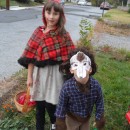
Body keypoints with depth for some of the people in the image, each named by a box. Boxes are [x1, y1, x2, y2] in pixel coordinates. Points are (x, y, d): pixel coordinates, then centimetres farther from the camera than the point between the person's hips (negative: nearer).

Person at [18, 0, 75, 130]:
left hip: (54, 73, -2)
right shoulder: (38, 32, -2)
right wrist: (29, 76, 0)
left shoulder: (63, 34, -9)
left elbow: (68, 57, -7)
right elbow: (31, 55, 0)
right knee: (39, 105, 15)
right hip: (39, 72, 3)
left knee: (50, 105, 6)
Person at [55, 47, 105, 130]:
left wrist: (100, 119, -1)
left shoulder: (96, 85, -27)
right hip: (72, 118, -2)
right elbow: (61, 106, -18)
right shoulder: (67, 87, -32)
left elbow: (99, 103, -11)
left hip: (87, 118, 3)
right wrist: (60, 123, -9)